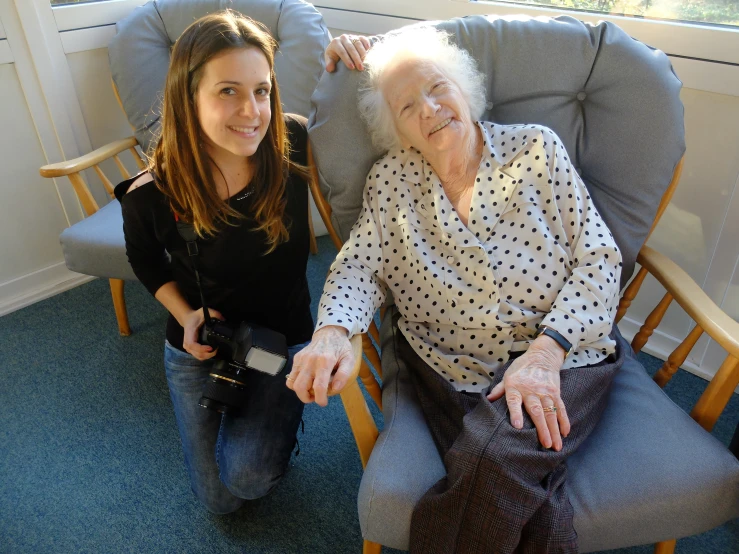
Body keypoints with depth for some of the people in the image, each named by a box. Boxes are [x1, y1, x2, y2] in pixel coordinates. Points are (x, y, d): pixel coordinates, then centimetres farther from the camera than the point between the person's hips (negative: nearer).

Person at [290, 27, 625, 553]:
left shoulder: (537, 147, 0)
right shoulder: (390, 180, 4)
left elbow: (598, 259, -3)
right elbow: (359, 268, -1)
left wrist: (545, 352, -17)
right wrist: (331, 333, -25)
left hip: (561, 360, 0)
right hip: (450, 369, 1)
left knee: (492, 458, -29)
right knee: (525, 496, -25)